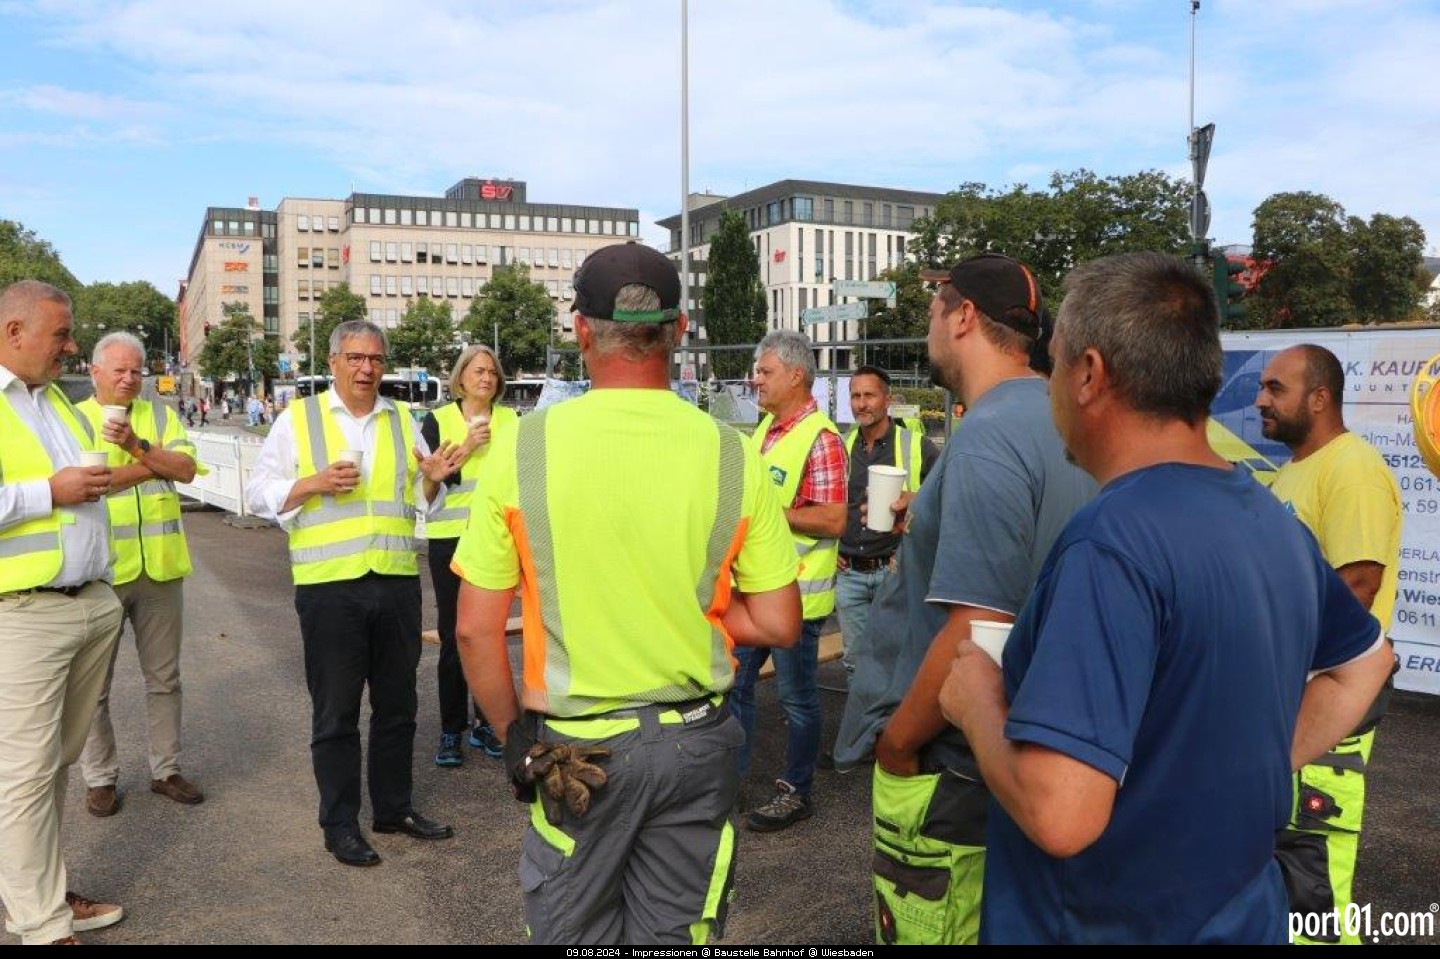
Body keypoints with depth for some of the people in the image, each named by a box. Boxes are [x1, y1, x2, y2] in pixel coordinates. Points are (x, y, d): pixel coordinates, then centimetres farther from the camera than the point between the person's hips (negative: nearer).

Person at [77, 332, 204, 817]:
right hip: (100, 571, -3)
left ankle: (165, 769, 25)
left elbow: (186, 469, -5)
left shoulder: (160, 415, 9)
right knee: (95, 684, 8)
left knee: (164, 677, 12)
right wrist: (156, 464, -9)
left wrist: (137, 446, -19)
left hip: (160, 567, 3)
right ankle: (100, 778, 22)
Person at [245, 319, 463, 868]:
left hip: (398, 581, 4)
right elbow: (260, 493, 0)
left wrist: (432, 480, -6)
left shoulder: (402, 420, 12)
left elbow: (426, 503, 16)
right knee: (336, 713, 6)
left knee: (397, 704, 14)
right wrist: (315, 483, -16)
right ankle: (340, 824, 19)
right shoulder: (298, 418, 2)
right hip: (330, 586, -4)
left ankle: (394, 807, 29)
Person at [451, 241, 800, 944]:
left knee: (571, 930, 20)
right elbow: (777, 625, -6)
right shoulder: (730, 454, -10)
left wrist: (513, 736, 6)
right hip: (695, 740, 1)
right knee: (675, 931, 19)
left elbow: (475, 630, -8)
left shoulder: (525, 447, -12)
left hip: (574, 745, -1)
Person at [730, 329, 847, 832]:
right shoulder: (765, 428, 11)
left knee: (797, 697, 6)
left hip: (796, 591, -9)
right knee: (733, 684, 16)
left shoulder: (821, 439, -17)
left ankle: (796, 792, 21)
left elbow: (833, 521, -23)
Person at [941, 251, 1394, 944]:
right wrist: (1251, 769, 12)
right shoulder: (1273, 518, -2)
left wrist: (976, 701, -17)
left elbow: (1060, 815, -34)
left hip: (1109, 924, -7)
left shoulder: (1111, 539, -28)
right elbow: (1364, 661, 16)